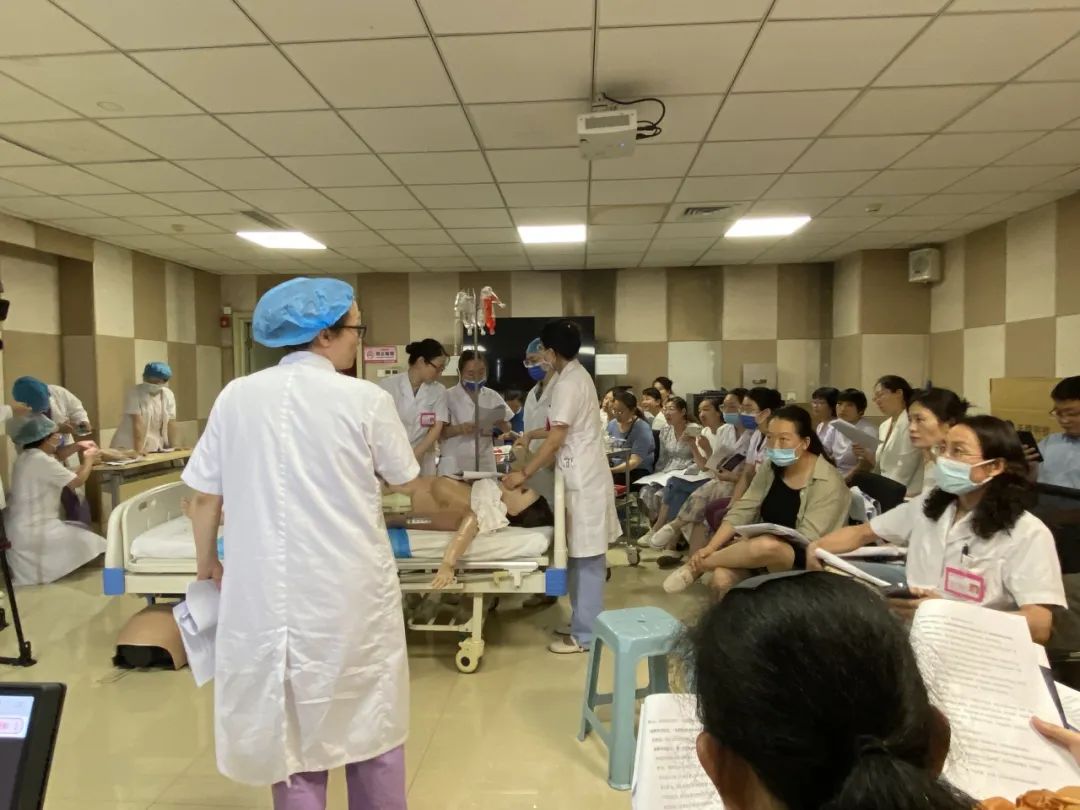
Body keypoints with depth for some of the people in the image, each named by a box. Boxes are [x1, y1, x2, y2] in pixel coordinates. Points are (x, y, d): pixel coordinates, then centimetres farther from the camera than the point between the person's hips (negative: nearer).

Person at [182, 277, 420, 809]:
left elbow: (204, 495, 4)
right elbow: (403, 477, 4)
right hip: (350, 588, -2)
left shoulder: (236, 396, -2)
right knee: (371, 718, 17)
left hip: (266, 589, 3)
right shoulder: (365, 399, -10)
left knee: (291, 725, 17)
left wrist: (206, 561, 20)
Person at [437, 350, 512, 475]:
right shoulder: (448, 396, -3)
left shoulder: (492, 396, 7)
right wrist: (458, 429, -23)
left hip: (484, 463, 3)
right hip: (455, 465, -3)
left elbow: (507, 429, 10)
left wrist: (500, 423, -12)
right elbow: (438, 431, -4)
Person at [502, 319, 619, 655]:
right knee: (586, 556, 15)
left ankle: (585, 634, 6)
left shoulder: (567, 384, -17)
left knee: (586, 558, -3)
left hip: (583, 479, -10)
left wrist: (524, 473, -15)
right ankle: (586, 623, 25)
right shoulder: (579, 375, 13)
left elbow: (556, 439, -20)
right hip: (585, 474, 10)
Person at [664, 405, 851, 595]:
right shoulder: (771, 468, 4)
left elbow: (807, 541, -19)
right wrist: (709, 548, -16)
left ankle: (698, 566, -15)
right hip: (760, 546, 5)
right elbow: (741, 511, -1)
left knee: (767, 546, -39)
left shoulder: (828, 483, -14)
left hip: (802, 560, -5)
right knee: (722, 578, -28)